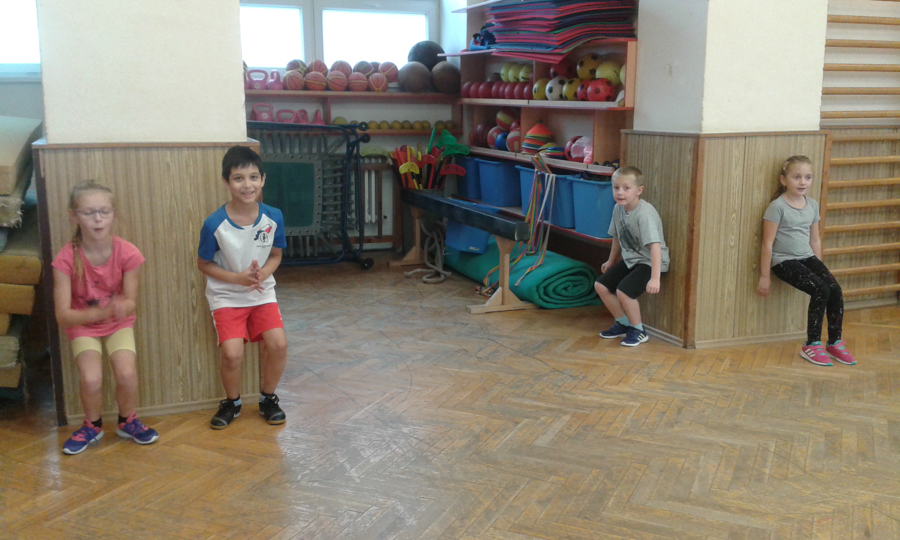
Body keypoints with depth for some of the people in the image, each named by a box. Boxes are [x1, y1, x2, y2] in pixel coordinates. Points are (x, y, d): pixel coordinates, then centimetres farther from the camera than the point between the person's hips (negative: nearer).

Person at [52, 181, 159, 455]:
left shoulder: (127, 253, -20)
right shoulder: (66, 258, -23)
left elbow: (131, 303, -14)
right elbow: (63, 315, -26)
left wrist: (121, 307, -39)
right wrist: (98, 313, -45)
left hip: (119, 324, 1)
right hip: (82, 326, -1)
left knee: (127, 374, -21)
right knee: (91, 379, -22)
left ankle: (127, 422, 12)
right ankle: (92, 426, 12)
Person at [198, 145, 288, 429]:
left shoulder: (273, 217, -10)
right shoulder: (215, 224, -17)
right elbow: (204, 263, -5)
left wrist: (262, 274, -16)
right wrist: (238, 278, -18)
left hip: (262, 293, 2)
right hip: (226, 296, -2)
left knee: (278, 344, -16)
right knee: (232, 353, -19)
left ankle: (267, 398, 12)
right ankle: (231, 403, 12)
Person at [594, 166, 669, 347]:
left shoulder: (645, 214, -28)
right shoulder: (618, 209, -3)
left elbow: (655, 246, -34)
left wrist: (655, 278, -39)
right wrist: (611, 261, 27)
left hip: (649, 262, -8)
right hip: (630, 259, 9)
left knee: (623, 291, -24)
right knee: (601, 285, 5)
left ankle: (638, 331, -1)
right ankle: (623, 323, 23)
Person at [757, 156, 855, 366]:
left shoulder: (813, 205, 9)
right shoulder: (777, 206, -11)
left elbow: (815, 240, 17)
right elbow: (768, 243, -11)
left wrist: (819, 268, 18)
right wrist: (764, 276, -10)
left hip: (807, 257, 6)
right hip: (784, 261, -6)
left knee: (835, 289, -13)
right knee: (821, 290, -21)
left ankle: (835, 342, 4)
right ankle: (811, 345, -6)